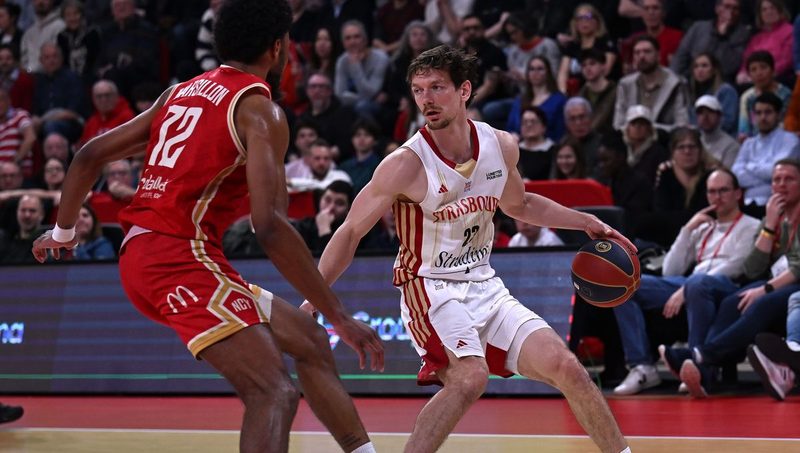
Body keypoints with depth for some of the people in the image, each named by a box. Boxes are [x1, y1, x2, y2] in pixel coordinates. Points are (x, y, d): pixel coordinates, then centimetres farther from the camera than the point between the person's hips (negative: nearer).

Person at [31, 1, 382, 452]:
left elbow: (91, 155, 20)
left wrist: (64, 232, 37)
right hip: (182, 256, -9)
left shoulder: (183, 92, 17)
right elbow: (269, 225, -20)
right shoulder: (260, 110, -8)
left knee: (311, 343, 18)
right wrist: (340, 317, -17)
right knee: (275, 393, -20)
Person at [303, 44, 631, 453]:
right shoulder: (406, 165, -17)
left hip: (483, 285, 5)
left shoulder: (501, 146, -1)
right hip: (431, 290, -5)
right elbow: (350, 233, -11)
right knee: (470, 377, -30)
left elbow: (519, 206, 22)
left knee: (565, 367, -3)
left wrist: (585, 223, 15)